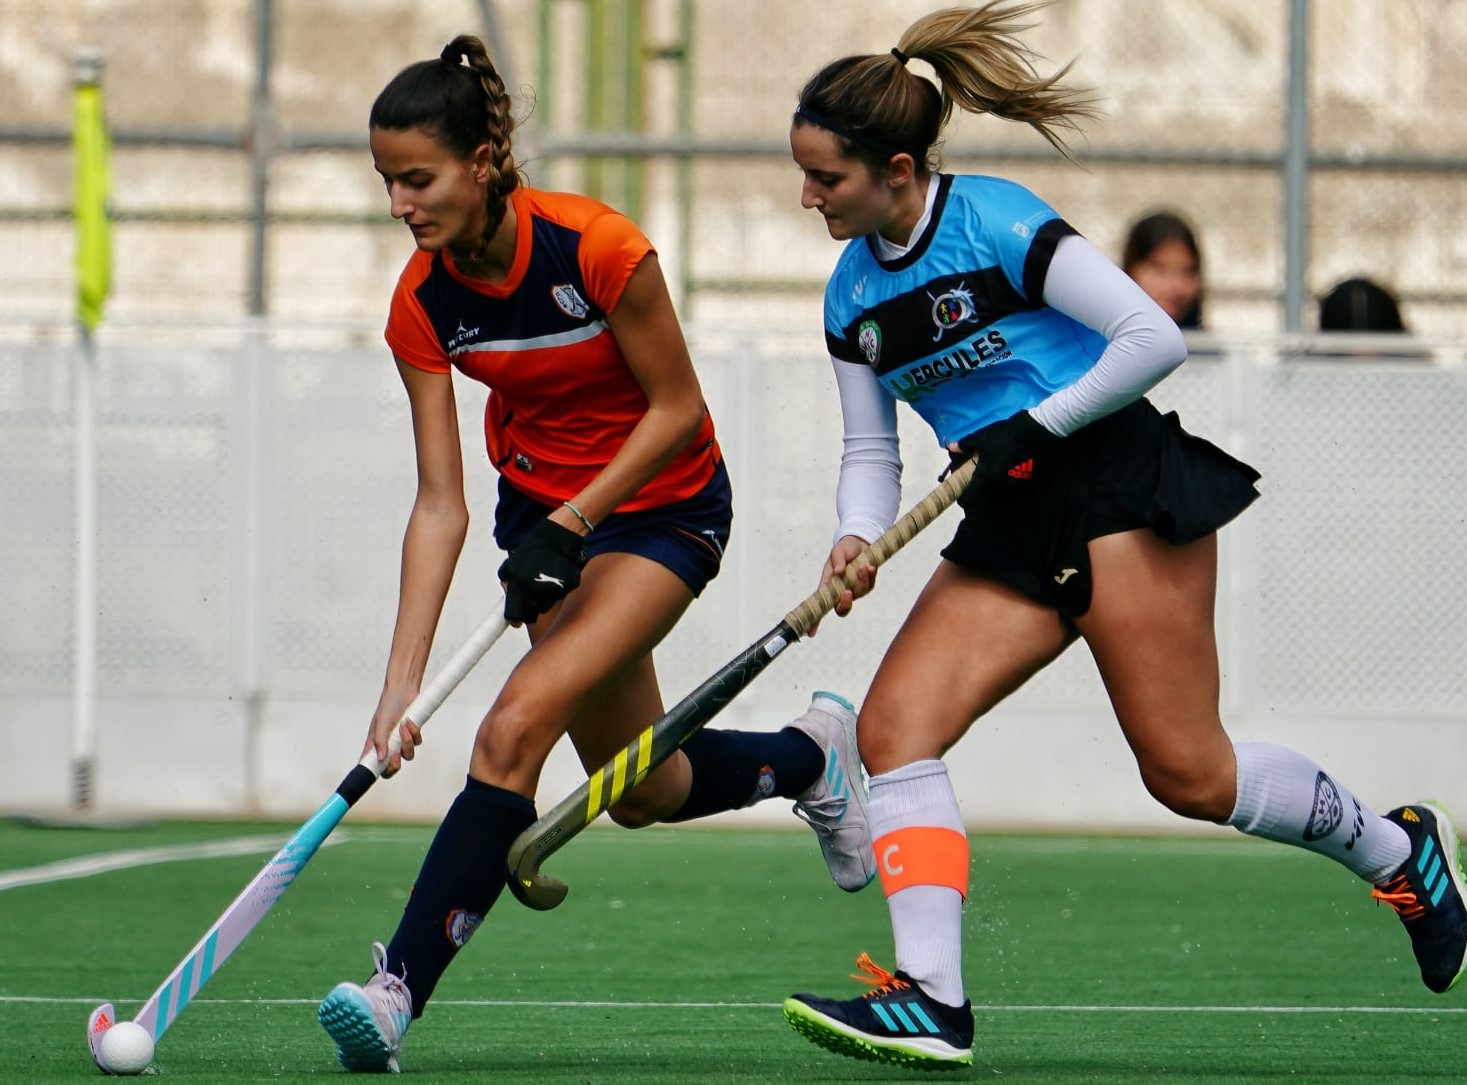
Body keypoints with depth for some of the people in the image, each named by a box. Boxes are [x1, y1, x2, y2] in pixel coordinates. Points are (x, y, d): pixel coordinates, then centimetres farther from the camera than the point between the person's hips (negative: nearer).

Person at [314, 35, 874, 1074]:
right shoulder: (423, 302, -13)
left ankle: (402, 987, -23)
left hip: (664, 508, -6)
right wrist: (401, 683, -19)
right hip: (541, 508, 6)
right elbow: (440, 503, -12)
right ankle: (812, 754, 43)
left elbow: (677, 410, -16)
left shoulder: (597, 247, -28)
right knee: (644, 793, 13)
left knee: (514, 731, -24)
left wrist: (570, 527, -24)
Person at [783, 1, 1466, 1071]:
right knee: (895, 726, -13)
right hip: (1009, 530, 7)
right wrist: (857, 544, -7)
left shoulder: (993, 221, -14)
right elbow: (870, 451, 12)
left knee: (1189, 775, -8)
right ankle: (931, 1000, -20)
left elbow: (1154, 338, -16)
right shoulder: (852, 293, 8)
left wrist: (1037, 425, -16)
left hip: (1123, 493, -7)